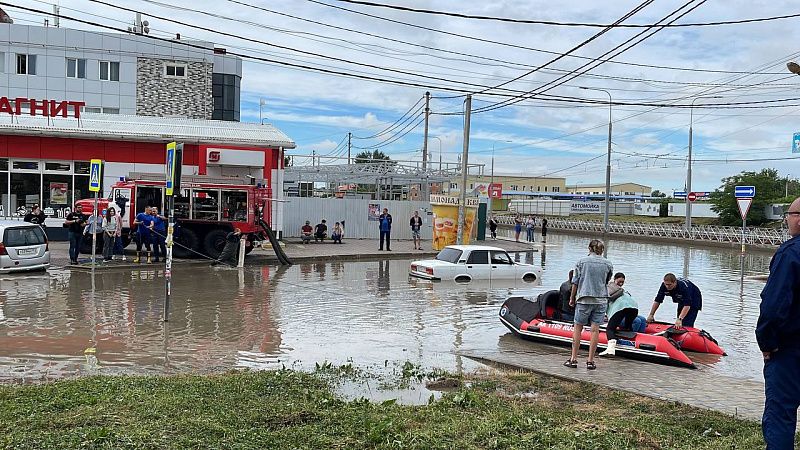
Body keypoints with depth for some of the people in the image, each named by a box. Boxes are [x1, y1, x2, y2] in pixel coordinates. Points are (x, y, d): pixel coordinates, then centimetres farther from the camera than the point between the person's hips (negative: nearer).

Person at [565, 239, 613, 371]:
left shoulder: (582, 261, -1)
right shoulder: (608, 264, 3)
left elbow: (575, 282, 1)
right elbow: (607, 282, 12)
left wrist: (572, 298, 10)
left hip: (584, 299, -1)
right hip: (601, 300, 1)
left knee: (577, 328, 8)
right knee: (595, 330, 4)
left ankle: (573, 359, 8)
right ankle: (590, 361, 6)